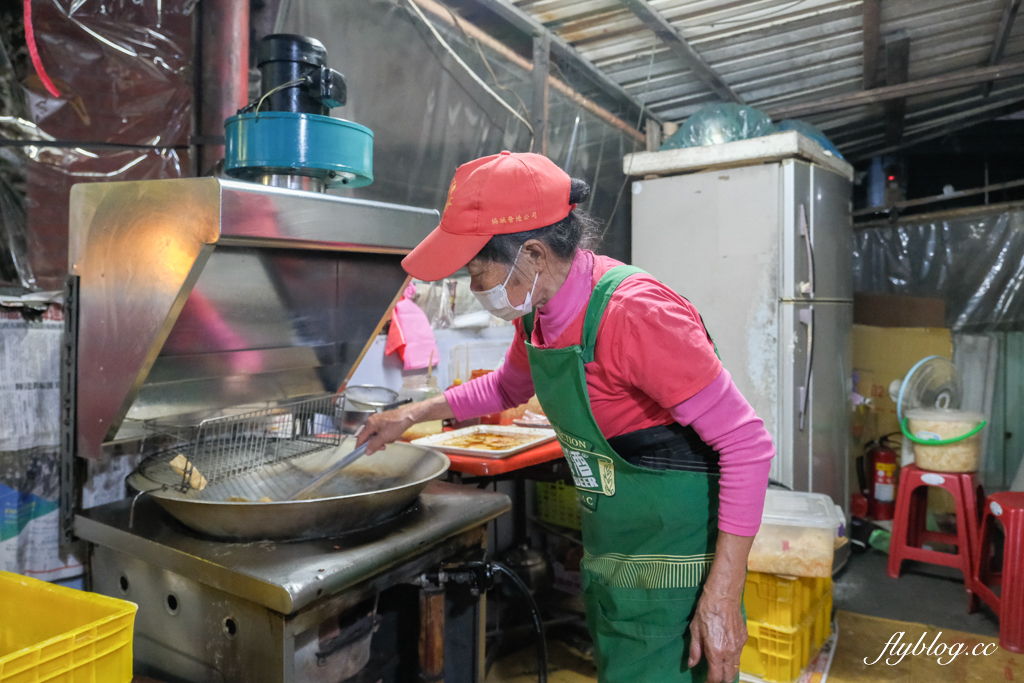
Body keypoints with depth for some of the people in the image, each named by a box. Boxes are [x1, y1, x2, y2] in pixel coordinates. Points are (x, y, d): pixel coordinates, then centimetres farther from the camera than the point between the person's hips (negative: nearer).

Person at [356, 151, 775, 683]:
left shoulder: (632, 312, -28)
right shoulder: (539, 311, -1)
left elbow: (748, 444, -24)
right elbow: (508, 385, 21)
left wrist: (723, 597, -23)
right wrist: (413, 414, 16)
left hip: (673, 574, -8)